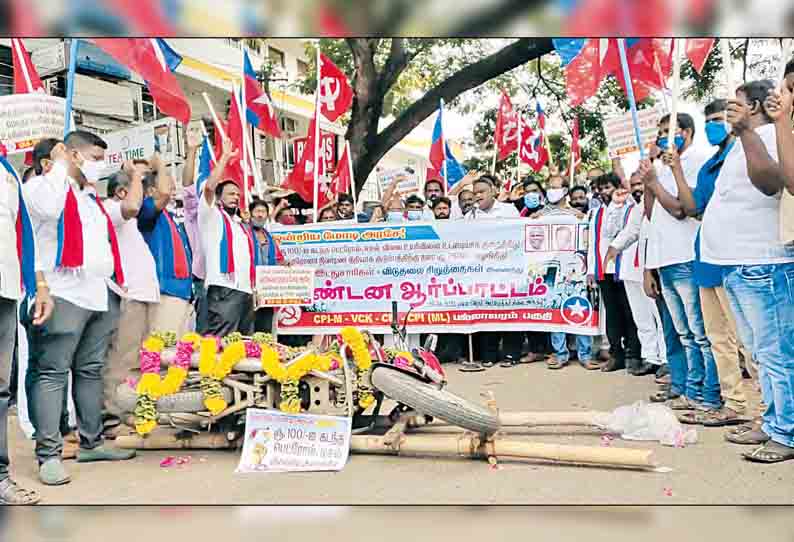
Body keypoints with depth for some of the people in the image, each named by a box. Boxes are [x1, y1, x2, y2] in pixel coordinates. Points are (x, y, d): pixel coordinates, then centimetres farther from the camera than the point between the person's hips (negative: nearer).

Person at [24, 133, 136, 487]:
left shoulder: (93, 196, 25)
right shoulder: (42, 183, 2)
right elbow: (48, 208, -21)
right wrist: (59, 165, -7)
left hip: (101, 294, 8)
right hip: (65, 294, -8)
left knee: (91, 371, 11)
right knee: (53, 373, -7)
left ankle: (91, 443, 18)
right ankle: (49, 454, -5)